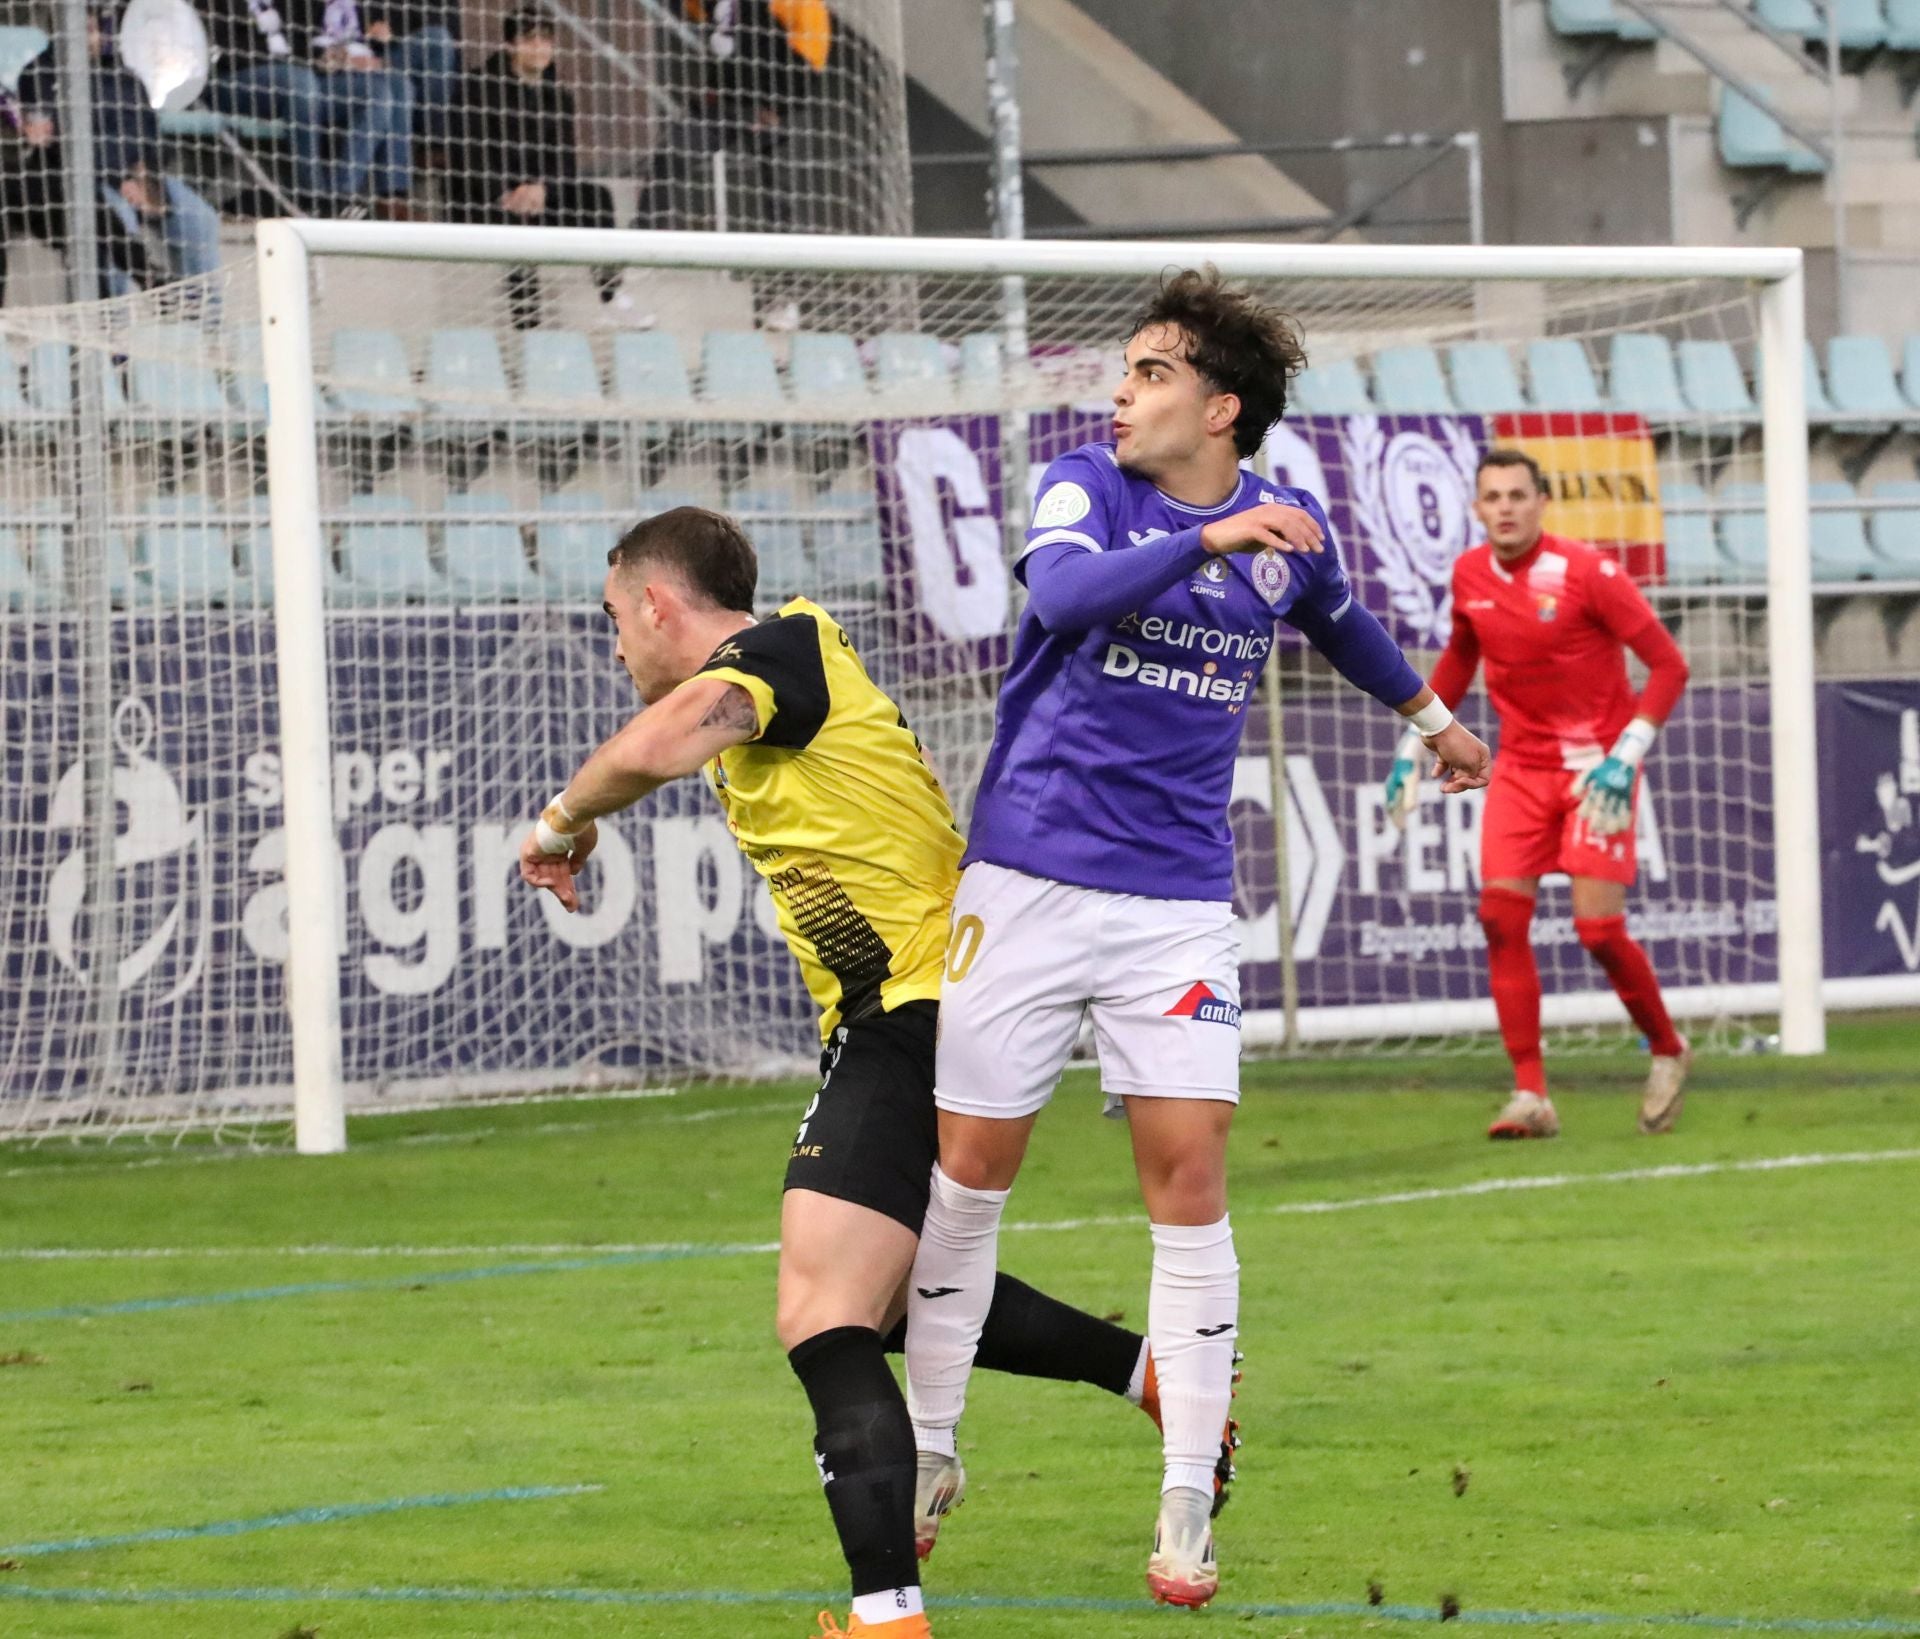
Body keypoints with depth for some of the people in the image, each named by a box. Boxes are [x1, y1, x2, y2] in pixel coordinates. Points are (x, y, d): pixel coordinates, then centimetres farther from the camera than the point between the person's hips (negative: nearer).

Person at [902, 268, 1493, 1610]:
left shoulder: (1285, 527, 4)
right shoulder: (1088, 486, -4)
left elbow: (1337, 618, 28)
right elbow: (1063, 591, -27)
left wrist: (1429, 714, 42)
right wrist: (1209, 540, -38)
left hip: (1178, 904, 1)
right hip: (1027, 881, -1)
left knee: (1189, 1175, -7)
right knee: (970, 1165, 4)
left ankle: (1188, 1507, -2)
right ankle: (929, 1449, 22)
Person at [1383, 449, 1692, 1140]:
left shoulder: (1586, 572, -15)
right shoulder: (1469, 576, 2)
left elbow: (1669, 665, -11)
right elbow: (1458, 657, 22)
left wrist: (1626, 755, -20)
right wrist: (1412, 748, 17)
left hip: (1594, 765, -5)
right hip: (1521, 765, 5)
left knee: (1598, 926, -10)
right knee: (1501, 914, -11)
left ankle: (1667, 1051, 17)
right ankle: (1530, 1095, -8)